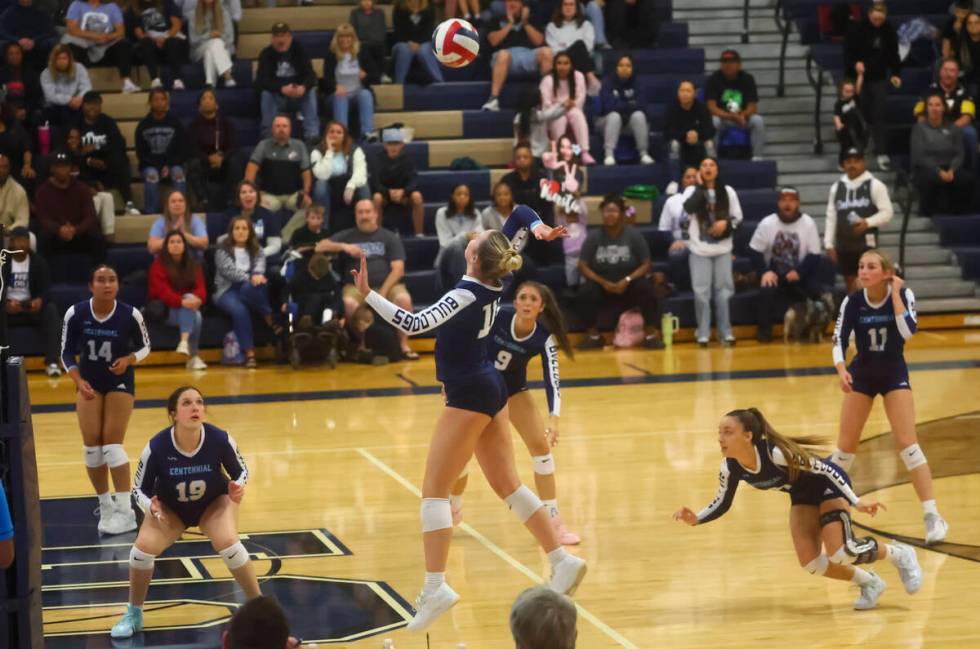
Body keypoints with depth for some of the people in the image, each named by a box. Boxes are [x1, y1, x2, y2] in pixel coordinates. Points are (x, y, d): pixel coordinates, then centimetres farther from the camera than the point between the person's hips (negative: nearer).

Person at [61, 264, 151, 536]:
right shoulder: (75, 314, -14)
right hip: (89, 381, 2)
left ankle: (125, 511, -5)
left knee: (112, 444, -10)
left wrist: (128, 359, -20)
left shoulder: (130, 315, -17)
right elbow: (67, 353, -3)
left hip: (120, 382, -2)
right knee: (92, 446, -1)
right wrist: (79, 381, -16)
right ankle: (105, 507, 16)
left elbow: (144, 346, 0)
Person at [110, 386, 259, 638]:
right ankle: (133, 615, 5)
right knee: (143, 547, -21)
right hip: (169, 507, 1)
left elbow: (241, 471, -10)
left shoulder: (220, 439, -30)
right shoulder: (157, 446, -32)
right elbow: (140, 489, -17)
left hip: (213, 503, 0)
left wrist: (238, 488, -33)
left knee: (228, 543, -28)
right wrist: (152, 508, -38)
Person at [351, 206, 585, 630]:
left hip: (468, 396, -9)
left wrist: (368, 295, -35)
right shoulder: (493, 281, -1)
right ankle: (562, 562, 16)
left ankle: (435, 588, -14)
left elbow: (415, 324, -33)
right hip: (490, 389, 9)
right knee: (509, 486, 15)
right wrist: (537, 227, -8)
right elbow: (518, 216, 9)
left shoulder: (468, 294, -22)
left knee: (434, 491, -7)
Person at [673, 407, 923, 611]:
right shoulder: (730, 468, -19)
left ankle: (899, 554, 7)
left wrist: (856, 501, -31)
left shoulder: (776, 453, -39)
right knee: (809, 562, -10)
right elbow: (721, 504, -2)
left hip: (830, 486, -6)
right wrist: (695, 519, -21)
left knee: (839, 553, -21)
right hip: (803, 496, 6)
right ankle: (869, 583, 15)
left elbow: (825, 470, -30)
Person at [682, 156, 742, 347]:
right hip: (700, 249, -1)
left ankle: (725, 332, 7)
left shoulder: (728, 191, 5)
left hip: (723, 248, 1)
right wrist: (700, 186, -12)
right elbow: (689, 208, -19)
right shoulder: (692, 191, 2)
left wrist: (726, 223, -13)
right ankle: (703, 333, 1)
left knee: (723, 290, 1)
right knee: (701, 291, -4)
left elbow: (738, 217, 8)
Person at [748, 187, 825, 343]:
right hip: (774, 272, 0)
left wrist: (798, 272, -19)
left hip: (799, 274, 0)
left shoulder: (808, 223, -7)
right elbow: (754, 251, -2)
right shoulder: (767, 223, -6)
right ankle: (764, 332, -14)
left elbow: (814, 255, -5)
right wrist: (765, 272, -18)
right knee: (766, 290, -31)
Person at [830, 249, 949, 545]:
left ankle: (932, 515, -9)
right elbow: (839, 339, -11)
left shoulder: (903, 294, -16)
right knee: (846, 446, 5)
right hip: (861, 374, 2)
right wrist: (841, 369, -28)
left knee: (907, 444, -11)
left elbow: (908, 331, -30)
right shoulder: (852, 301, -13)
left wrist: (895, 293, -27)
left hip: (894, 374, -2)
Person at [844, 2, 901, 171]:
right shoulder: (857, 29, -8)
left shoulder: (888, 31, 1)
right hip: (859, 77, -2)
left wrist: (895, 74, -1)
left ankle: (882, 154, -6)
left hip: (879, 77, 2)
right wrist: (855, 63, -25)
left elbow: (893, 54, 9)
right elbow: (848, 51, -6)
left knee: (880, 114, -6)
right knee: (861, 114, 2)